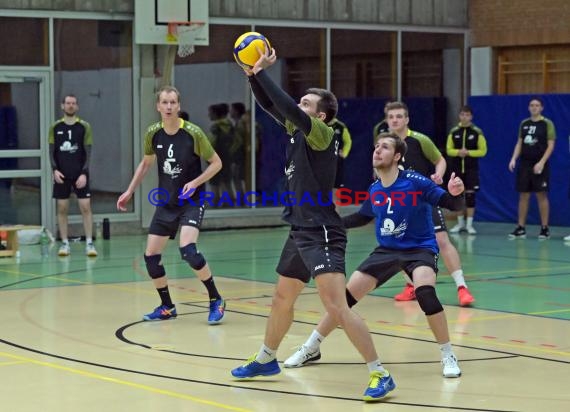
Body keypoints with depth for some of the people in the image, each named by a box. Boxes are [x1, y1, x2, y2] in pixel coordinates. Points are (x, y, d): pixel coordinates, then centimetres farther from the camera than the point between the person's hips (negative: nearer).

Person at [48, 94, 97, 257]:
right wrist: (55, 169, -8)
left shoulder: (84, 126, 0)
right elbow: (52, 151, 7)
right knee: (62, 208, 3)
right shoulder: (55, 127, 5)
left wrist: (84, 173, -11)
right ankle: (64, 243, 10)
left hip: (80, 174, -1)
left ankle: (89, 243, -2)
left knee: (85, 207, -6)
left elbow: (88, 152, -1)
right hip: (61, 175, 2)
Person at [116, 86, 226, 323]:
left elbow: (216, 163, -6)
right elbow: (146, 163, 16)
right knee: (151, 256, 2)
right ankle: (167, 308, 21)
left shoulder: (193, 133, -16)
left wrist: (195, 183, -18)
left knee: (188, 250, -26)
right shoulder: (153, 134, -3)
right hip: (166, 202, 6)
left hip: (191, 201, -5)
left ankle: (216, 300, -8)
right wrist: (130, 191, 11)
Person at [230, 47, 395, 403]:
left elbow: (287, 106, -27)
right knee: (282, 299, 23)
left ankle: (381, 374, -14)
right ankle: (266, 360, 42)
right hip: (301, 231, 10)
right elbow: (272, 106, 13)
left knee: (337, 307, -17)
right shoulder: (297, 130, 8)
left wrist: (261, 71, -20)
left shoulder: (321, 133, -15)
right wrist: (253, 74, -2)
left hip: (322, 233, -10)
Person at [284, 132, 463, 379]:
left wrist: (456, 193, -39)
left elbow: (453, 205, -18)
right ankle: (310, 349, 17)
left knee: (424, 291, -34)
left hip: (419, 248, -5)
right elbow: (363, 217, 19)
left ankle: (448, 356, -15)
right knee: (347, 294, -1)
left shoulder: (415, 183, -18)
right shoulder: (374, 190, -1)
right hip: (386, 250, 5)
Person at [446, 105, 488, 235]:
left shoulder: (477, 132, -3)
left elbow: (483, 151, -4)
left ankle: (469, 224, -1)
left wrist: (468, 153, -17)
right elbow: (449, 150, 6)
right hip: (457, 168, 3)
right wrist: (458, 152, -14)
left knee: (470, 194, -6)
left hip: (471, 168, -3)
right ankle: (460, 223, 18)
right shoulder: (453, 132, 4)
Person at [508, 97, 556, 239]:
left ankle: (545, 228, 5)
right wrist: (514, 159, 0)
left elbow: (550, 145, -7)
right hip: (524, 164, 4)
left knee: (541, 195, -2)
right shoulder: (524, 124, 11)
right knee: (523, 196, 5)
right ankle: (521, 228, 10)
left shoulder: (547, 123, -3)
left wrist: (542, 162, -17)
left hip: (539, 165, -4)